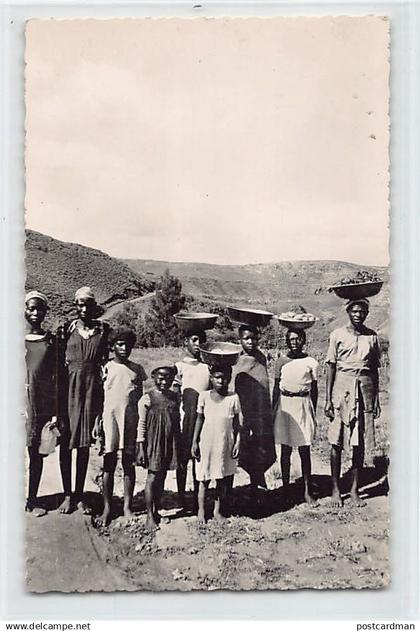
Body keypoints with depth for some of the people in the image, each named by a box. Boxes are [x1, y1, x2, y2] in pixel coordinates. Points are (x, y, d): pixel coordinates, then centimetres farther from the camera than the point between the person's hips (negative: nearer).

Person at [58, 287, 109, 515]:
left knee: (84, 443, 8)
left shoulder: (103, 329, 4)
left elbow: (106, 360, 6)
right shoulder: (68, 329, 3)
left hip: (92, 386, 1)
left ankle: (79, 495, 18)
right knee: (66, 442, 3)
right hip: (69, 385, 0)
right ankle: (67, 495, 15)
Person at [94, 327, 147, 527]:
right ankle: (107, 508, 10)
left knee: (129, 463, 7)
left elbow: (140, 398, 13)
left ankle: (127, 506, 16)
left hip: (131, 420, 2)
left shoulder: (137, 369, 9)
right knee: (109, 464, 2)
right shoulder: (106, 368, 2)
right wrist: (97, 422, -1)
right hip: (110, 417, -2)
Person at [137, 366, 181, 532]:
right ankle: (150, 515, 7)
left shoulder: (175, 397, 6)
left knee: (162, 477, 12)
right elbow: (141, 424, -7)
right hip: (153, 442, -4)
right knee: (152, 477, -1)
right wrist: (140, 448, -9)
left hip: (170, 443, 5)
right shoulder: (147, 398, -8)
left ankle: (157, 511, 24)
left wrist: (180, 445, 14)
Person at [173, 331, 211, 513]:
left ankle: (198, 500, 16)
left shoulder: (209, 366, 12)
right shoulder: (179, 366, 4)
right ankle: (181, 498, 16)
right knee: (183, 458, 4)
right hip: (185, 417, -2)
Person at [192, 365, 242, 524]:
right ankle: (201, 510, 22)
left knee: (223, 480, 7)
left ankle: (218, 511, 24)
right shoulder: (204, 396, -2)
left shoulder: (233, 398, -2)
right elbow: (199, 420, 4)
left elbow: (237, 423, 3)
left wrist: (238, 442, -3)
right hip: (206, 443, 0)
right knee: (204, 478, 7)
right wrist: (194, 442, 2)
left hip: (225, 444, 0)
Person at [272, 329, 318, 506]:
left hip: (303, 405, 0)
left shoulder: (311, 362, 2)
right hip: (284, 405, 1)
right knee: (285, 451, 6)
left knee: (304, 450, 4)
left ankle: (307, 491, 14)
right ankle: (285, 490, 17)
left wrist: (313, 412, 6)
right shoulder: (281, 361, 4)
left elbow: (314, 389, 8)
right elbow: (276, 387, 7)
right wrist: (273, 411, 6)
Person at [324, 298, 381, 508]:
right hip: (342, 387, -2)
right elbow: (330, 367, 0)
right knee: (336, 442, 1)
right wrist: (328, 399, -4)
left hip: (364, 388, 2)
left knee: (361, 443, 4)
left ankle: (354, 490, 16)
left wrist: (376, 400, 9)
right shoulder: (338, 335, 1)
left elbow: (375, 370, 12)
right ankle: (335, 489, 13)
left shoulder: (371, 336, 9)